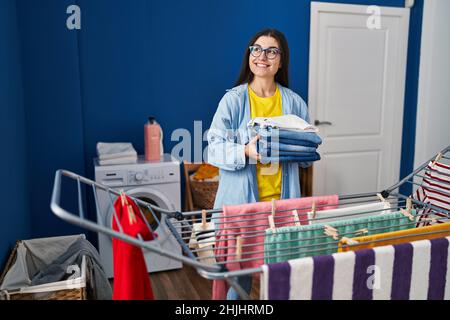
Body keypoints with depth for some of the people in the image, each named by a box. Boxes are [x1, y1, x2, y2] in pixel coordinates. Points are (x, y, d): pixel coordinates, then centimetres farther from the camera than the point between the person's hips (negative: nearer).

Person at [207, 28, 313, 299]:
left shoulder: (294, 102, 7)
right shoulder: (233, 99, -3)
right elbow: (215, 148, -7)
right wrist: (245, 151, -25)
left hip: (282, 199, 3)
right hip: (242, 200, -2)